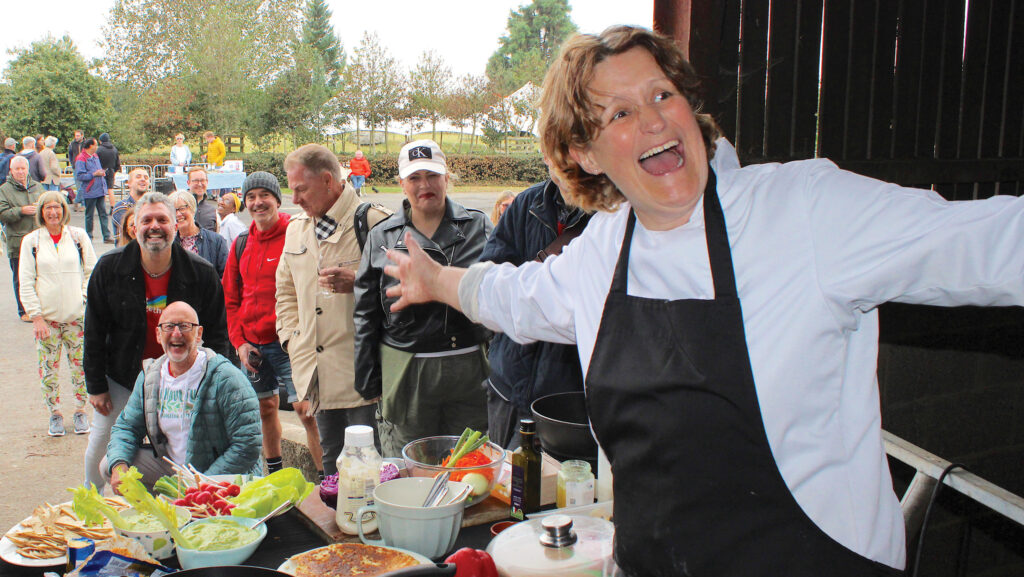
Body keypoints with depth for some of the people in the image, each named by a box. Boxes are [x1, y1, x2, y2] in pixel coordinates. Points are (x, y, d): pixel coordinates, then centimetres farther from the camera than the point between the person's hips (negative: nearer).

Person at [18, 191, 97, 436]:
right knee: (48, 369, 4)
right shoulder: (31, 241, 1)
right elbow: (26, 282, 0)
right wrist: (36, 316, -6)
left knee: (81, 365, 5)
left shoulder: (78, 236, 3)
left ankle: (80, 411, 21)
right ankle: (54, 413, 20)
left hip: (77, 315, 0)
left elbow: (92, 271, 8)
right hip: (46, 316, 0)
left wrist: (84, 299, -4)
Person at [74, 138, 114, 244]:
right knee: (89, 215, 3)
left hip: (100, 191, 7)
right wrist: (94, 174, -17)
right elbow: (79, 176, -17)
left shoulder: (95, 157, 16)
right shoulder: (81, 159, -10)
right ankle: (89, 237, 13)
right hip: (89, 192, -7)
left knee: (103, 213, 3)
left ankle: (107, 236, 3)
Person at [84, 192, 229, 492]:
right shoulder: (110, 268, -9)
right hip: (121, 379, 2)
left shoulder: (202, 273, -12)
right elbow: (94, 332, -2)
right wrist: (95, 385, -2)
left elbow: (216, 334, -4)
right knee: (99, 446, 12)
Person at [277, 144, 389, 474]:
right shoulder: (296, 230, 16)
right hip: (318, 374, 7)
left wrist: (357, 283, -23)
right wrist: (291, 336, 14)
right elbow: (286, 292, 27)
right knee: (331, 463, 18)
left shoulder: (374, 222, -8)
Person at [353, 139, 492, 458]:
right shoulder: (382, 237, 7)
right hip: (404, 371, 1)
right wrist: (368, 380, 5)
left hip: (469, 370, 0)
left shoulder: (479, 226, 5)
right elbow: (366, 314, 8)